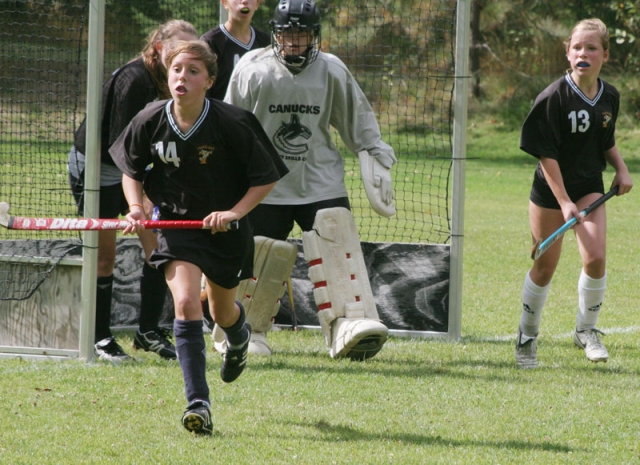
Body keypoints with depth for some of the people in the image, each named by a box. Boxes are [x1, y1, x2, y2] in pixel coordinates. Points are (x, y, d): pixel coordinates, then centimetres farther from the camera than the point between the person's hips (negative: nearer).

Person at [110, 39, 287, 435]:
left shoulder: (233, 124, -20)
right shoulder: (150, 122, -12)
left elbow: (267, 178, -10)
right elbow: (131, 169, 7)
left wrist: (234, 213, -21)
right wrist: (136, 207, -10)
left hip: (226, 229, 0)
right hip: (177, 224, 0)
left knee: (223, 313, 19)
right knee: (186, 302, -22)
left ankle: (239, 337, 61)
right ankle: (198, 403, -23)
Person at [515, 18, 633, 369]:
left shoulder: (609, 97, 0)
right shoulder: (554, 97, -17)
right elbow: (546, 155, -17)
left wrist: (621, 169, 0)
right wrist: (564, 202, -20)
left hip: (589, 187, 3)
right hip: (551, 188, -3)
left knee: (595, 257, -14)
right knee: (545, 266, 3)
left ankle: (586, 330, 7)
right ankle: (527, 337, 22)